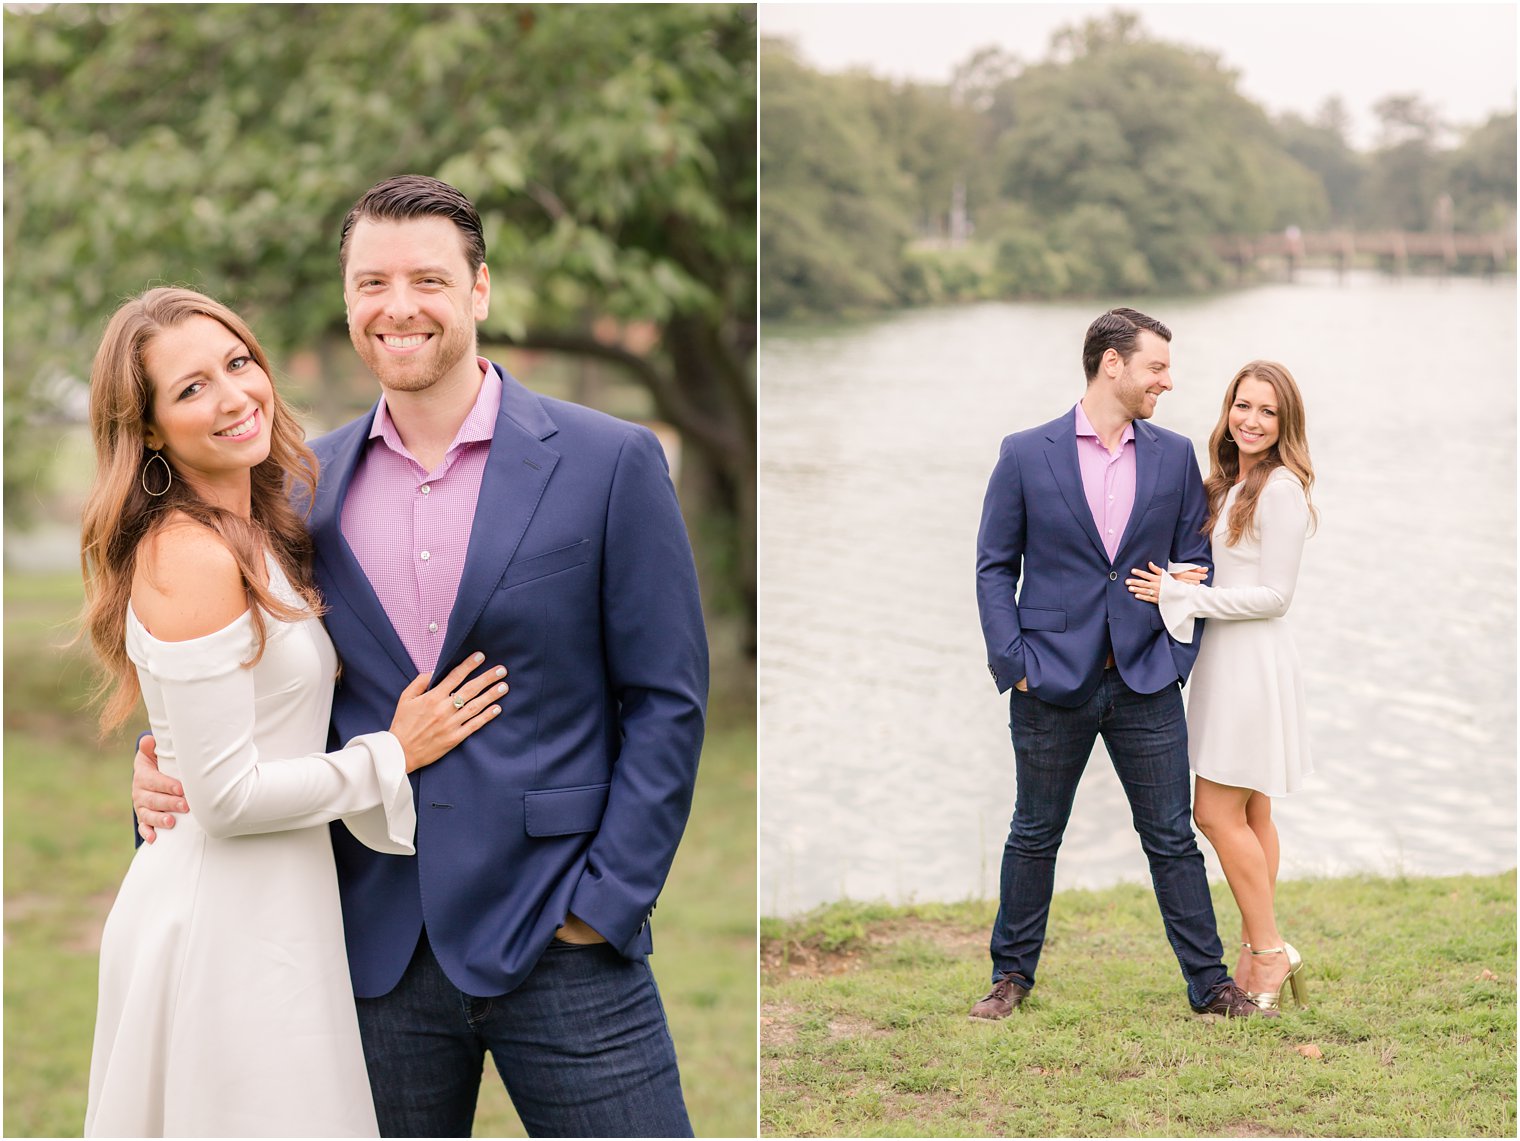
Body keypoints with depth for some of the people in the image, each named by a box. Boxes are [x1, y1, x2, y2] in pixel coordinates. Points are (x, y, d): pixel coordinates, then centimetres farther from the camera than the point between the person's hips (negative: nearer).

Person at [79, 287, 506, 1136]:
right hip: (228, 919, -9)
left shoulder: (257, 534, 9)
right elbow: (226, 795, -21)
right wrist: (394, 755, -12)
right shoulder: (192, 558, -20)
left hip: (269, 899, 9)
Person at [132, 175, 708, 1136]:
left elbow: (667, 699, -3)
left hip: (560, 942, -3)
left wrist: (605, 903, -9)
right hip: (377, 946, 3)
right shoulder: (308, 483, 7)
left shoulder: (611, 463, -3)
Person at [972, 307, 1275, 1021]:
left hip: (1146, 685, 2)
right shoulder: (1026, 454, -2)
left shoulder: (1175, 456, 6)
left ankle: (1209, 985, 16)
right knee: (1034, 835, 11)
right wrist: (1014, 663, -8)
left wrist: (1177, 657, -1)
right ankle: (1012, 974, 25)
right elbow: (995, 568, 0)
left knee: (1173, 840, 6)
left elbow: (1194, 561, 9)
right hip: (1052, 685, -2)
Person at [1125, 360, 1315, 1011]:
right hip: (1223, 657, 9)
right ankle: (1260, 958, 16)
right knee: (1248, 814, 11)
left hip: (1253, 659, -9)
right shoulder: (1227, 485, 14)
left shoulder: (1281, 489, -13)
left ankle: (1268, 953, 2)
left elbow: (1274, 594, -16)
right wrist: (1174, 589, 3)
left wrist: (1179, 595, -15)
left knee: (1217, 812, -7)